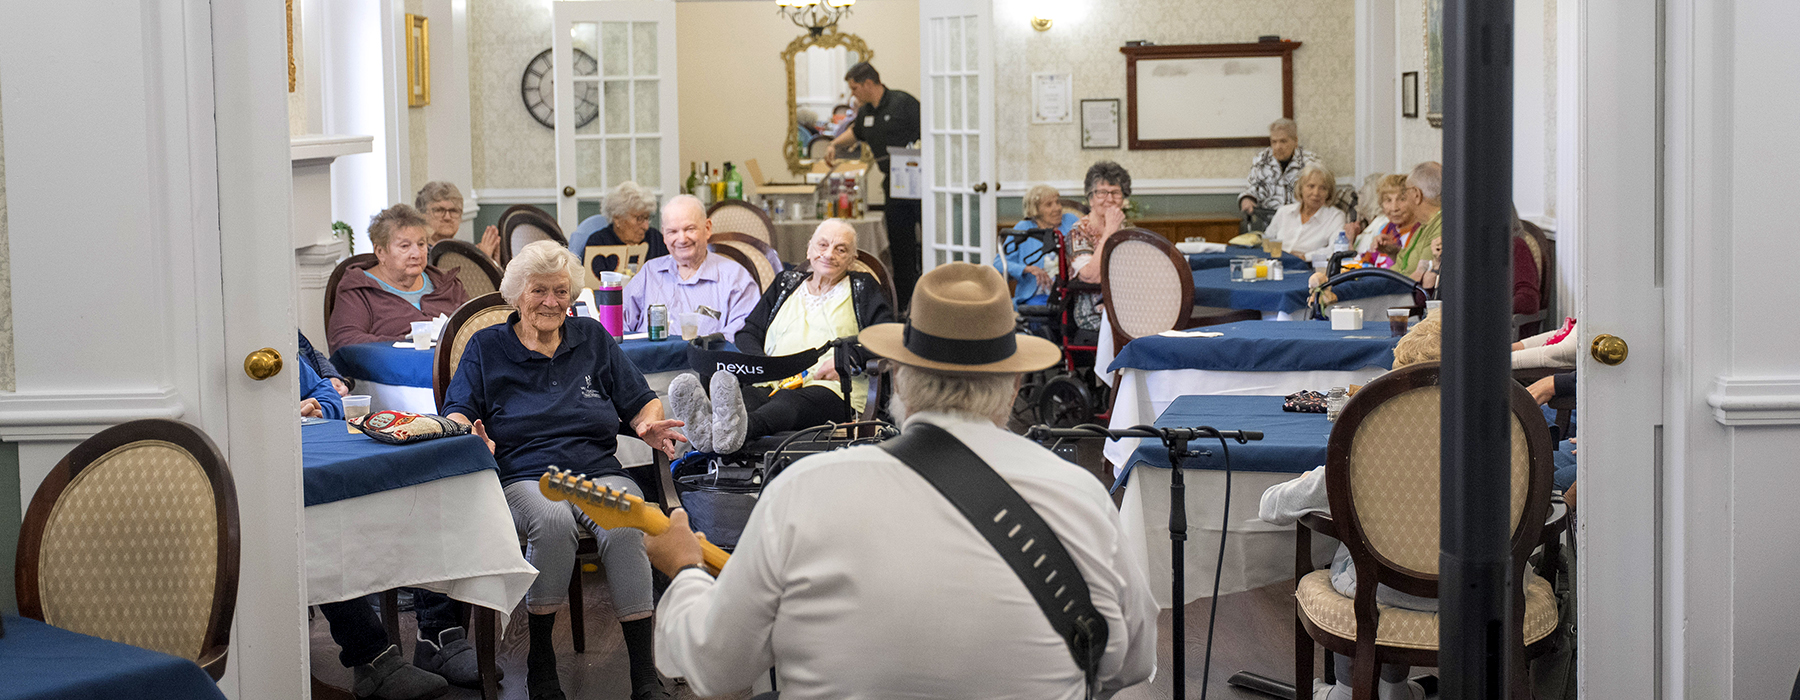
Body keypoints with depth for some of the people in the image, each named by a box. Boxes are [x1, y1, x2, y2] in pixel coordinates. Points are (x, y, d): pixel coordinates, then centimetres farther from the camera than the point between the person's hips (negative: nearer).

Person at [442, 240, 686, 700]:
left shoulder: (593, 339, 19)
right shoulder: (486, 347, 15)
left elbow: (642, 403, 17)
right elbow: (457, 413, 4)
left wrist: (649, 425, -7)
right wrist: (472, 435, -19)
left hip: (600, 472, 2)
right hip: (524, 479, -1)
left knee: (624, 526, -34)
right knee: (553, 521, -38)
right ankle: (539, 659, -21)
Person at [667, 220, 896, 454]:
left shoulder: (863, 288, 21)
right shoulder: (785, 284, 30)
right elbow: (747, 334, 23)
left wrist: (847, 358, -12)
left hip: (831, 390, -3)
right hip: (772, 387, 4)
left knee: (790, 400, -41)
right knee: (745, 397, -36)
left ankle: (739, 427, -74)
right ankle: (707, 426, -70)